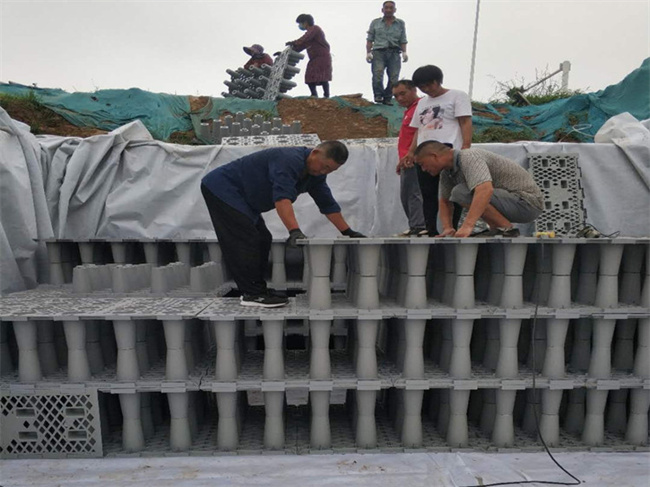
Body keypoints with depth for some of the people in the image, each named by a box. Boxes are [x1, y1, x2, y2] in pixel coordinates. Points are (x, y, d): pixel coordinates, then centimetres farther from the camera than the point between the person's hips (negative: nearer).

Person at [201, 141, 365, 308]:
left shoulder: (316, 173, 2)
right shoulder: (289, 161, -27)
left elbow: (328, 204, 6)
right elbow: (282, 197, -39)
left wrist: (348, 232, 5)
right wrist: (294, 231, -47)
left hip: (240, 197, 10)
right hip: (222, 188, -10)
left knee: (262, 240, 6)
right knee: (247, 241, -15)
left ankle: (256, 289, 12)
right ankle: (252, 294, -9)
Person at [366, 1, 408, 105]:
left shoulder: (400, 23, 16)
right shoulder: (375, 22, 14)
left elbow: (403, 40, 11)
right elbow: (370, 39, 10)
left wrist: (404, 52, -4)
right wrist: (368, 52, -3)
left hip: (394, 53, 1)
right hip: (379, 52, -1)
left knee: (394, 78, -8)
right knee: (377, 74, -24)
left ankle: (387, 98, 1)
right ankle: (378, 95, -13)